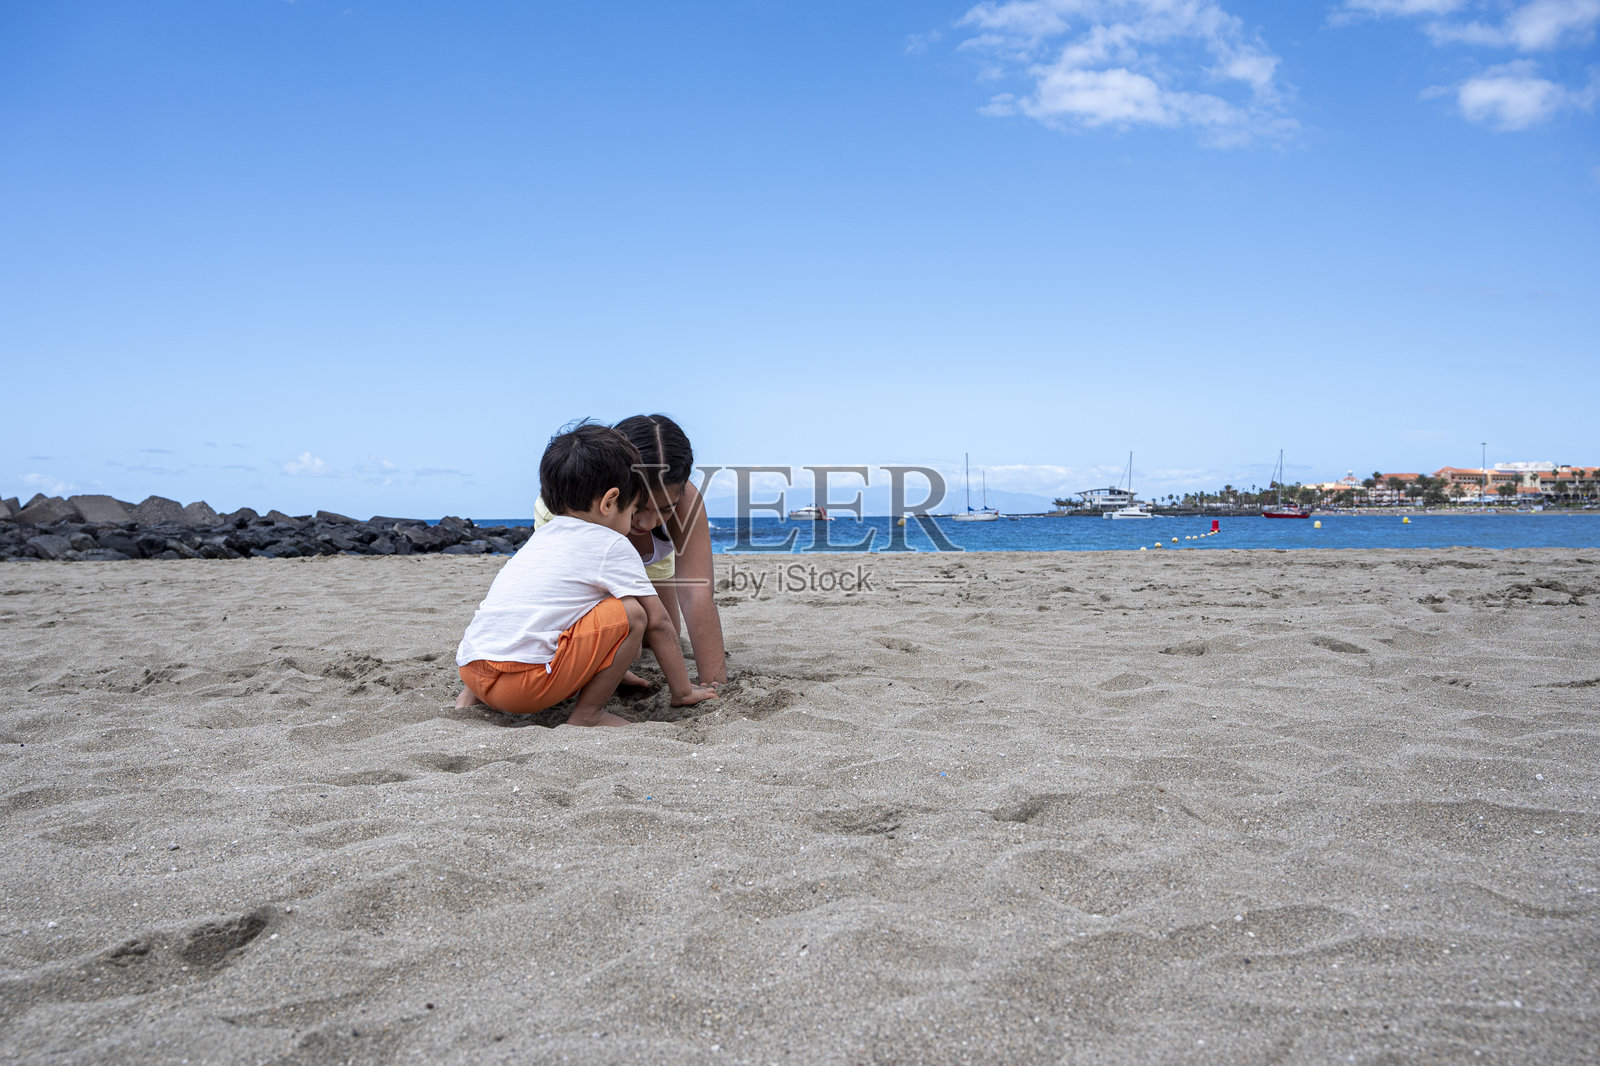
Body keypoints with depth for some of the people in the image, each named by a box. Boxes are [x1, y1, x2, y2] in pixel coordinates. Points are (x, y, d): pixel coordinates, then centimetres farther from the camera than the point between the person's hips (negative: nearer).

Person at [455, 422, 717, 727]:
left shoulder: (541, 538, 23)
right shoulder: (612, 546, 1)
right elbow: (659, 623, 5)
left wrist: (609, 669, 46)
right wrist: (683, 691, 16)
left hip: (470, 668, 8)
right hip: (522, 681, -8)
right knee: (631, 614, -4)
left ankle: (471, 696, 26)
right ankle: (587, 714, -1)